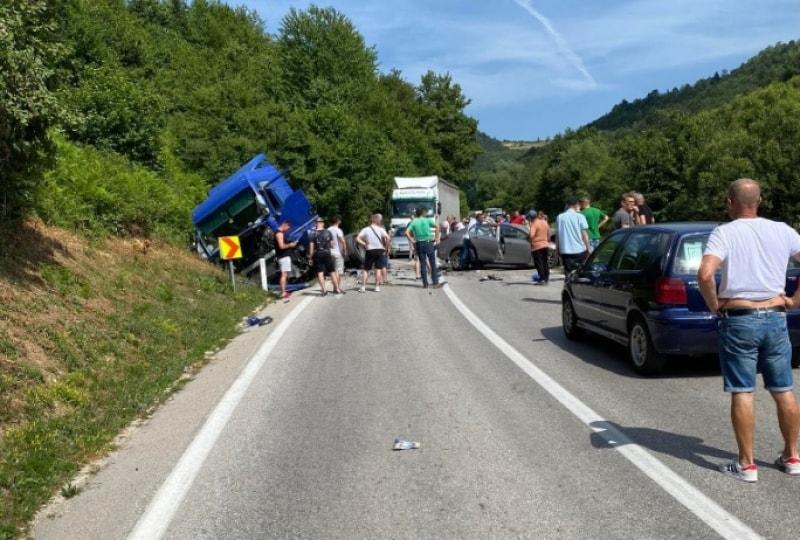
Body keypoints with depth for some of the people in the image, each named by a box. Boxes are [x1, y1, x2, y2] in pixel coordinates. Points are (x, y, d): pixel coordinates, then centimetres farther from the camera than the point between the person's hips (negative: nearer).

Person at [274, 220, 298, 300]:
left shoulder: (281, 233, 18)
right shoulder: (279, 233, -15)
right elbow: (281, 246, -23)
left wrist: (290, 244, 12)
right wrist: (290, 245, -11)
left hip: (285, 256, 11)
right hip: (283, 257, -11)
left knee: (285, 274, 13)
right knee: (284, 274, -11)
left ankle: (284, 291, 18)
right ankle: (283, 293, -12)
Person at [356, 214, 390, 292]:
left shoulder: (365, 229, 1)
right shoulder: (380, 229, -2)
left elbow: (357, 239, -9)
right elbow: (387, 237, -16)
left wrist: (364, 244, -2)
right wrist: (387, 247, -6)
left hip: (369, 251, 1)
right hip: (380, 250, -1)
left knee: (366, 269, 7)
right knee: (378, 269, 4)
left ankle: (363, 287, 1)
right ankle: (377, 287, 2)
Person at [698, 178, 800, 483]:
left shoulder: (725, 233, -8)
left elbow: (705, 274, -23)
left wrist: (714, 306, -8)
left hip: (739, 320, -4)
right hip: (775, 318, 4)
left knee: (743, 393, 1)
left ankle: (746, 465, 6)